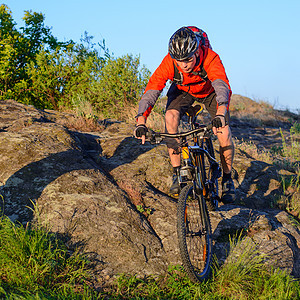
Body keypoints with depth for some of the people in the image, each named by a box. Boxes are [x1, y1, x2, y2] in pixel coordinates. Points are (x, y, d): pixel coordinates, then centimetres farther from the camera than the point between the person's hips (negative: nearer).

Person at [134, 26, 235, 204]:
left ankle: (227, 179, 5)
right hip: (183, 91, 1)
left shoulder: (211, 59, -39)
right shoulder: (169, 62, -33)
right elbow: (152, 90, -37)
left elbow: (223, 87, -53)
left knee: (224, 133, -19)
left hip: (210, 91, -1)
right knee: (171, 117, -29)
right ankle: (177, 173, -16)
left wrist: (220, 114, -72)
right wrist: (141, 121, -50)